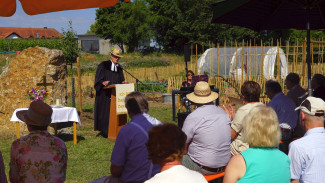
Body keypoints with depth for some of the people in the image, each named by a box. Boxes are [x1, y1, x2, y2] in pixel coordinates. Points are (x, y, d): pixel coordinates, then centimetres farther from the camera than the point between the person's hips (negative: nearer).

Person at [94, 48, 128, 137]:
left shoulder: (119, 69, 16)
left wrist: (123, 82, -4)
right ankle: (104, 130, 1)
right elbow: (98, 78, -5)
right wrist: (102, 82, -25)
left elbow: (120, 80, 18)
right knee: (104, 111, -5)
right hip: (105, 94, -4)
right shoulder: (103, 65, 0)